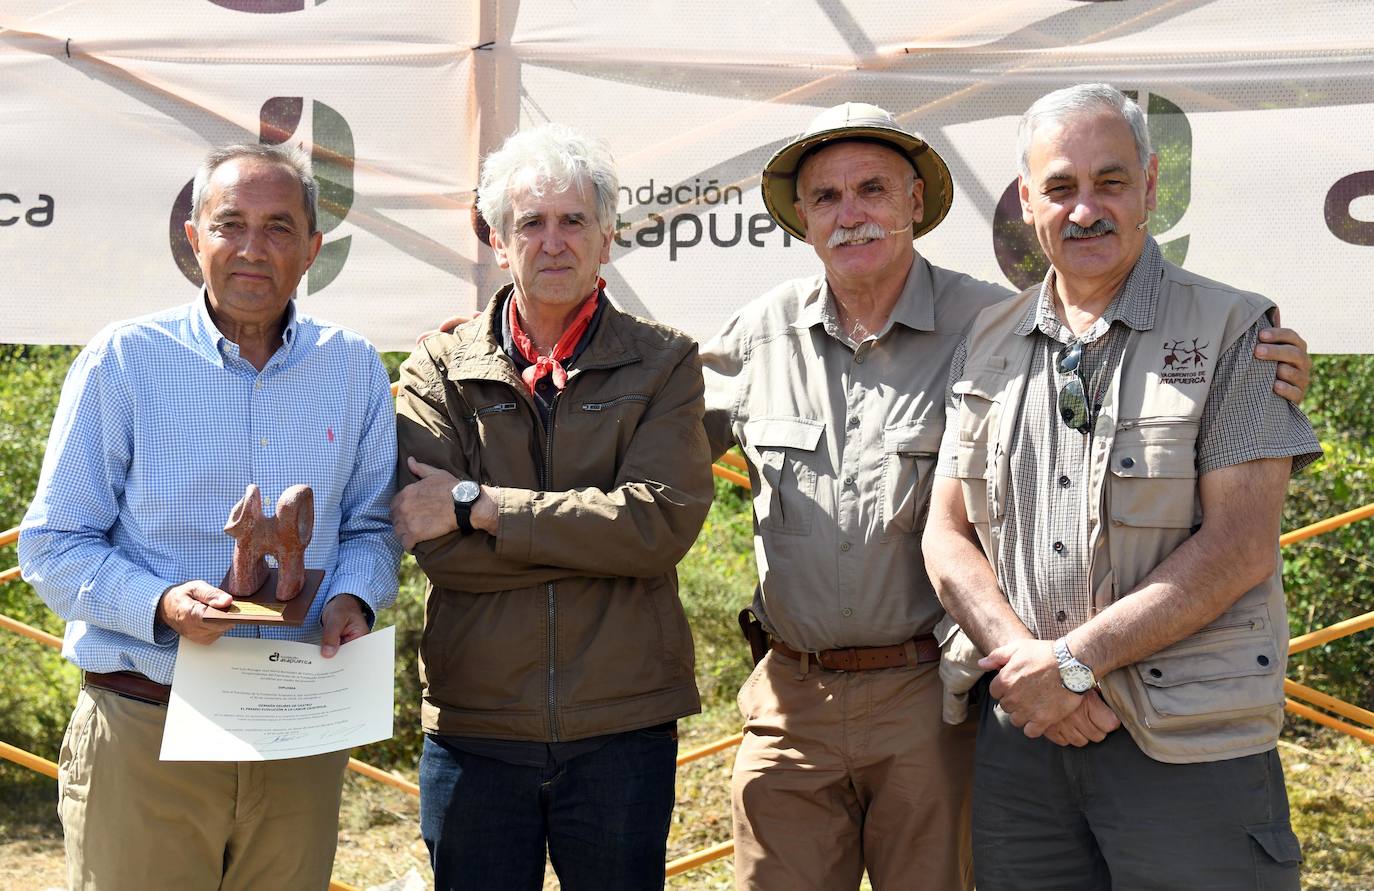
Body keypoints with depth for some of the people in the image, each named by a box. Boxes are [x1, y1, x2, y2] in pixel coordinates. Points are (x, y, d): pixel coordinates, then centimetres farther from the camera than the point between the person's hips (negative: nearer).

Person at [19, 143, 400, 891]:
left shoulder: (354, 369, 6)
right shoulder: (122, 361, -3)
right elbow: (52, 546, -3)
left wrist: (353, 599, -9)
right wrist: (161, 604, -20)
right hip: (143, 732, -2)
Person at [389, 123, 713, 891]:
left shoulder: (663, 363, 2)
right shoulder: (440, 370, 4)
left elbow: (663, 521, -14)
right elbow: (436, 545, -9)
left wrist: (477, 505, -14)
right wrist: (603, 536, -14)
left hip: (623, 731, 0)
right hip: (473, 732, 1)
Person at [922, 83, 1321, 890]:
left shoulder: (1231, 330, -3)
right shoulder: (988, 345, 10)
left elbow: (1241, 545, -11)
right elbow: (948, 533, 8)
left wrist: (1074, 662, -15)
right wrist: (1024, 660, -10)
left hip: (1191, 751, -3)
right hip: (1022, 733, 4)